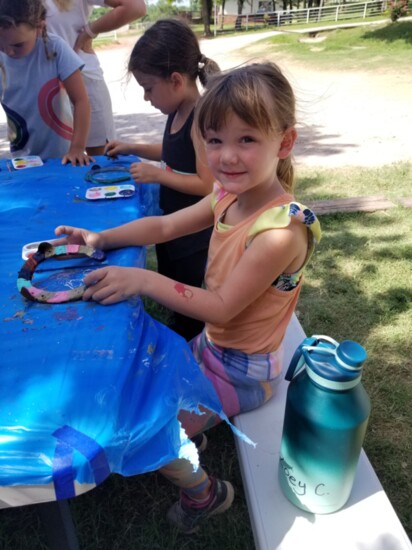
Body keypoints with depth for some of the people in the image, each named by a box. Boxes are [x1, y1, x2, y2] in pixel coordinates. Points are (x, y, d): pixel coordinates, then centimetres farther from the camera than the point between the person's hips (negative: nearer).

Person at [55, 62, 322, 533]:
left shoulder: (279, 230, -33)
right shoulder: (228, 196, -8)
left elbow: (221, 307, -29)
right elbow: (164, 226, 3)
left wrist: (142, 280, -28)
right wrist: (100, 239, -6)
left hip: (242, 371, -8)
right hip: (209, 344, 8)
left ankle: (204, 493, 27)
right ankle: (187, 435, 45)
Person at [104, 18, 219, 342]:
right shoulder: (177, 113, 2)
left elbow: (208, 185, -27)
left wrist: (157, 175, -21)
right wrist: (133, 149, 11)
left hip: (194, 231, -9)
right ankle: (176, 339, 47)